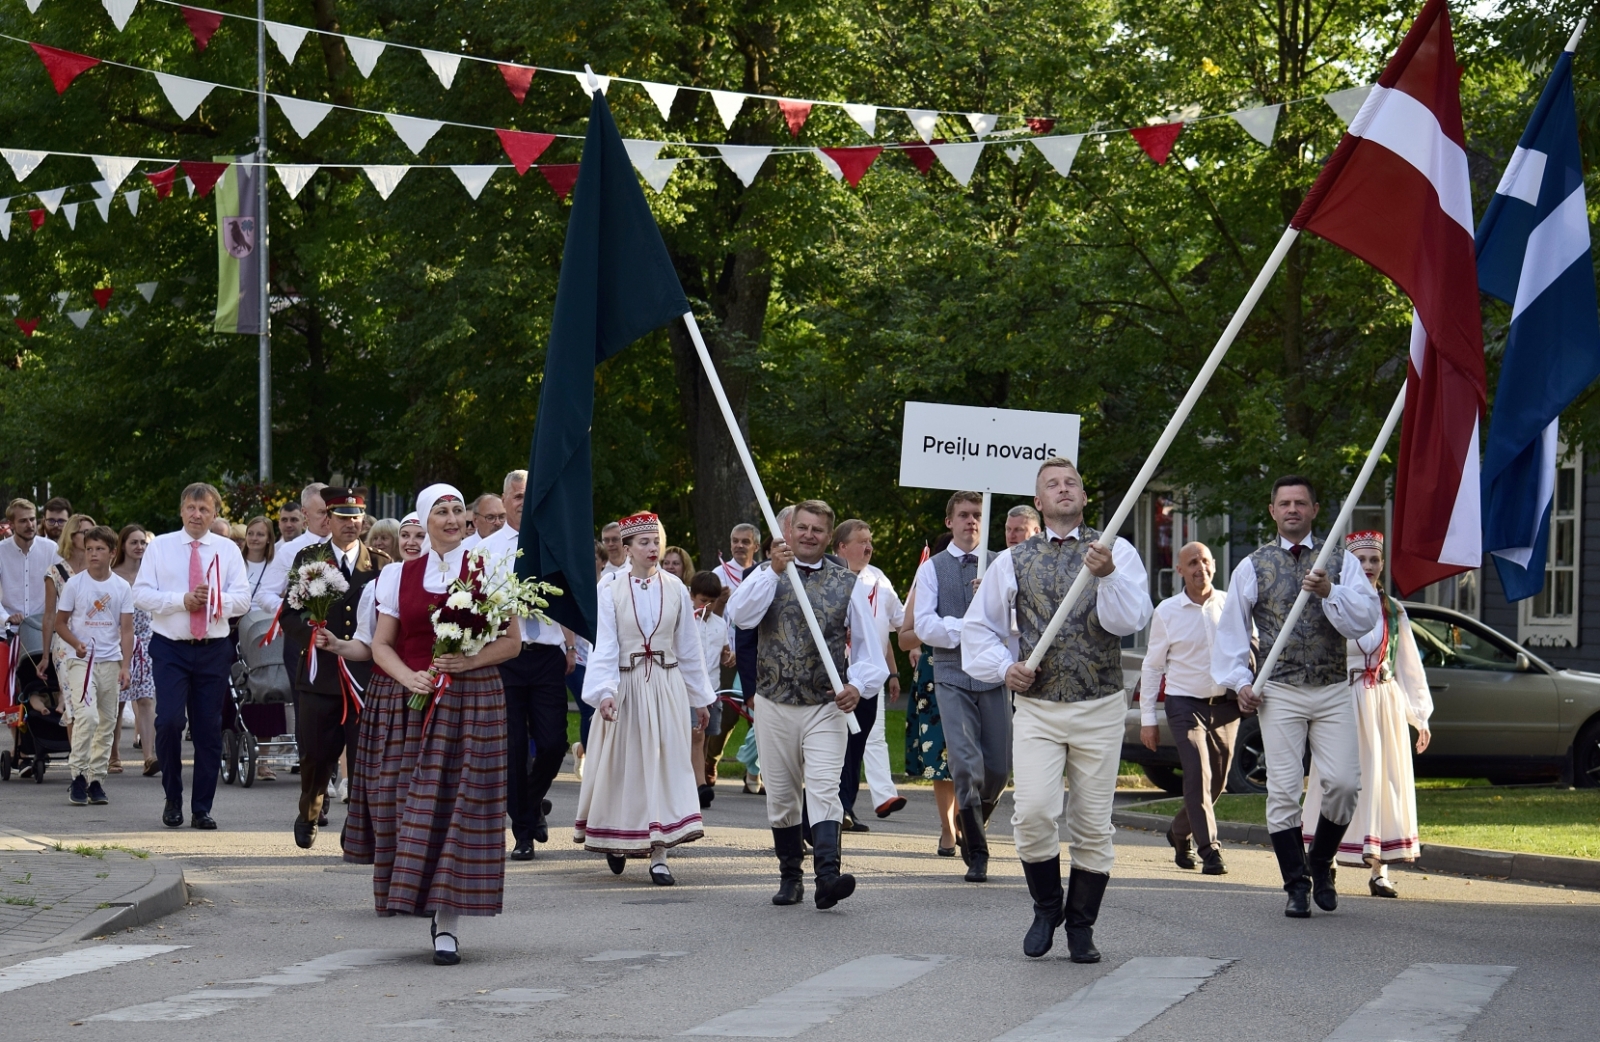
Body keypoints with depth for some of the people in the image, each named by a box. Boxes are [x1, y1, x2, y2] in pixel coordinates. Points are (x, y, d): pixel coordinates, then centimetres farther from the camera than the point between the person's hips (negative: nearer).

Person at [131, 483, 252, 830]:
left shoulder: (228, 550, 7)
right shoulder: (160, 546, 5)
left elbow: (242, 599, 0)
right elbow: (141, 594, -3)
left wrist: (213, 600, -19)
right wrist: (182, 601, -16)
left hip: (213, 648, 1)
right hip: (169, 647, -1)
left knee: (209, 729, 3)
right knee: (169, 721, -13)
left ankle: (202, 808, 11)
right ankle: (173, 799, 5)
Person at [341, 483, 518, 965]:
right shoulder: (400, 575, 8)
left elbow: (512, 640, 3)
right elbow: (381, 644, 7)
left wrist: (468, 661, -13)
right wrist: (408, 676, -13)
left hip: (470, 702, -2)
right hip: (406, 704, 2)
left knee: (454, 805, -7)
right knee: (407, 801, -1)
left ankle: (447, 924, -8)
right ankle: (416, 894, 15)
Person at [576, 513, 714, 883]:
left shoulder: (675, 590, 4)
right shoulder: (611, 594, -2)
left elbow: (689, 647, 9)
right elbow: (605, 649, -8)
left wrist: (700, 699, 13)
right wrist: (604, 693, -23)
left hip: (667, 686, 1)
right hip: (626, 685, -1)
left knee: (666, 765, -5)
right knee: (622, 766, 6)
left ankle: (659, 856, -5)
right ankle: (616, 839, 31)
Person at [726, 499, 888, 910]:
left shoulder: (847, 583, 6)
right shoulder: (766, 575, 4)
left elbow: (867, 642, 6)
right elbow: (740, 615, -15)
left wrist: (859, 683, -12)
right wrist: (774, 571, -23)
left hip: (825, 707, -1)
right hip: (774, 704, 2)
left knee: (824, 790, -16)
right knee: (781, 796, 9)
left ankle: (828, 876, -27)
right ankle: (790, 877, 21)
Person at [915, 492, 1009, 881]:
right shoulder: (932, 569, 7)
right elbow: (925, 626, -3)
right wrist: (965, 627, -13)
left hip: (994, 674, 2)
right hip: (952, 676, -2)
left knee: (999, 768, 3)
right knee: (966, 765, -12)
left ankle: (970, 828, 32)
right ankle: (977, 853, -3)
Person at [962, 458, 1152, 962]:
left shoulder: (1116, 553, 3)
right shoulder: (1014, 560, 9)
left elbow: (1129, 621, -11)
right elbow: (978, 626, 17)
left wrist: (1106, 576, -28)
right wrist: (1004, 667, 0)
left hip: (1099, 710, -1)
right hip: (1036, 708, 1)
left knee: (1093, 825, 2)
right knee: (1033, 814, -14)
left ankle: (1081, 927, 17)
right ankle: (1046, 908, 9)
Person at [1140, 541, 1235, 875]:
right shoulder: (1166, 612, -1)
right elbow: (1152, 666, 4)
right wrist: (1147, 718, 2)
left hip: (1226, 705, 2)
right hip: (1185, 704, -2)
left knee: (1216, 782, 11)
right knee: (1198, 776, -16)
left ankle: (1180, 832, 35)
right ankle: (1209, 848, -12)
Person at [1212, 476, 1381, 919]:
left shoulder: (1341, 562, 8)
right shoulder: (1253, 567, 8)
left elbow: (1366, 618, -5)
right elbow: (1231, 629, 11)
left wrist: (1329, 592, -19)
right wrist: (1239, 681, 2)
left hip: (1332, 690, 0)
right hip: (1279, 692, 0)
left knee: (1343, 783, -8)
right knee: (1283, 790, -5)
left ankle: (1320, 863, 16)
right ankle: (1296, 885, 5)